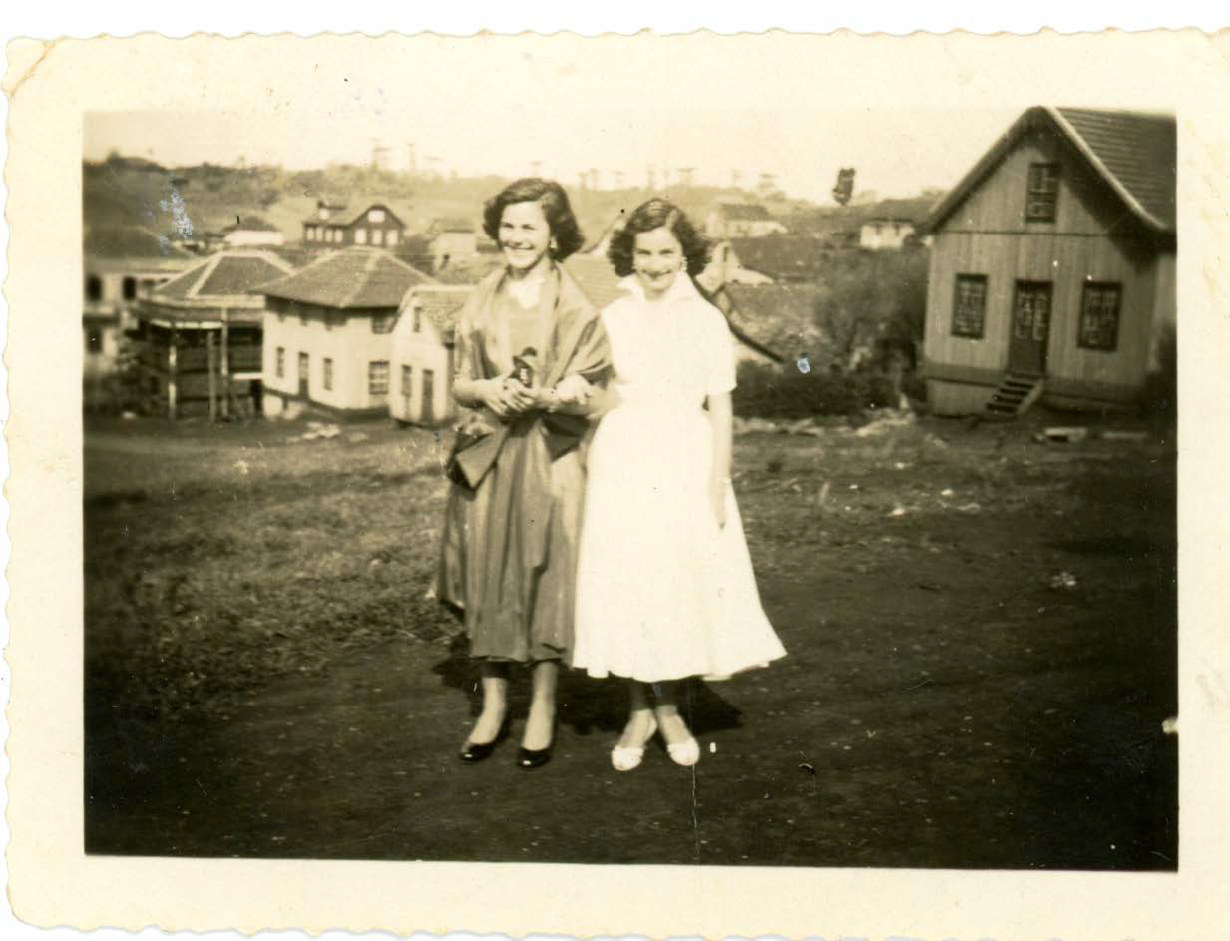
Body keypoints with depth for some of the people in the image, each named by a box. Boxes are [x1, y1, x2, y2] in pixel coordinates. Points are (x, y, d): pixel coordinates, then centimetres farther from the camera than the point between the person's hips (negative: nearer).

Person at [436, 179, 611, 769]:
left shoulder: (575, 306, -1)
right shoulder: (482, 301, 9)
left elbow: (590, 394, -2)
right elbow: (459, 383, 11)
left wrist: (549, 396, -21)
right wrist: (485, 389, -10)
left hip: (550, 458, -3)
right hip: (486, 454, 3)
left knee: (545, 577, -1)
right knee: (486, 575, 5)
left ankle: (543, 709, 13)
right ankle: (493, 702, 19)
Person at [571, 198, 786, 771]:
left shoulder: (707, 321, 2)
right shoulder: (611, 320, 4)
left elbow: (720, 409, 2)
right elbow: (595, 404, 7)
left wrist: (718, 487, -4)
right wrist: (592, 480, 3)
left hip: (686, 470, 0)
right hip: (623, 468, 1)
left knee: (684, 584, 4)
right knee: (626, 588, 2)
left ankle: (669, 709, 23)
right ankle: (638, 713, 18)